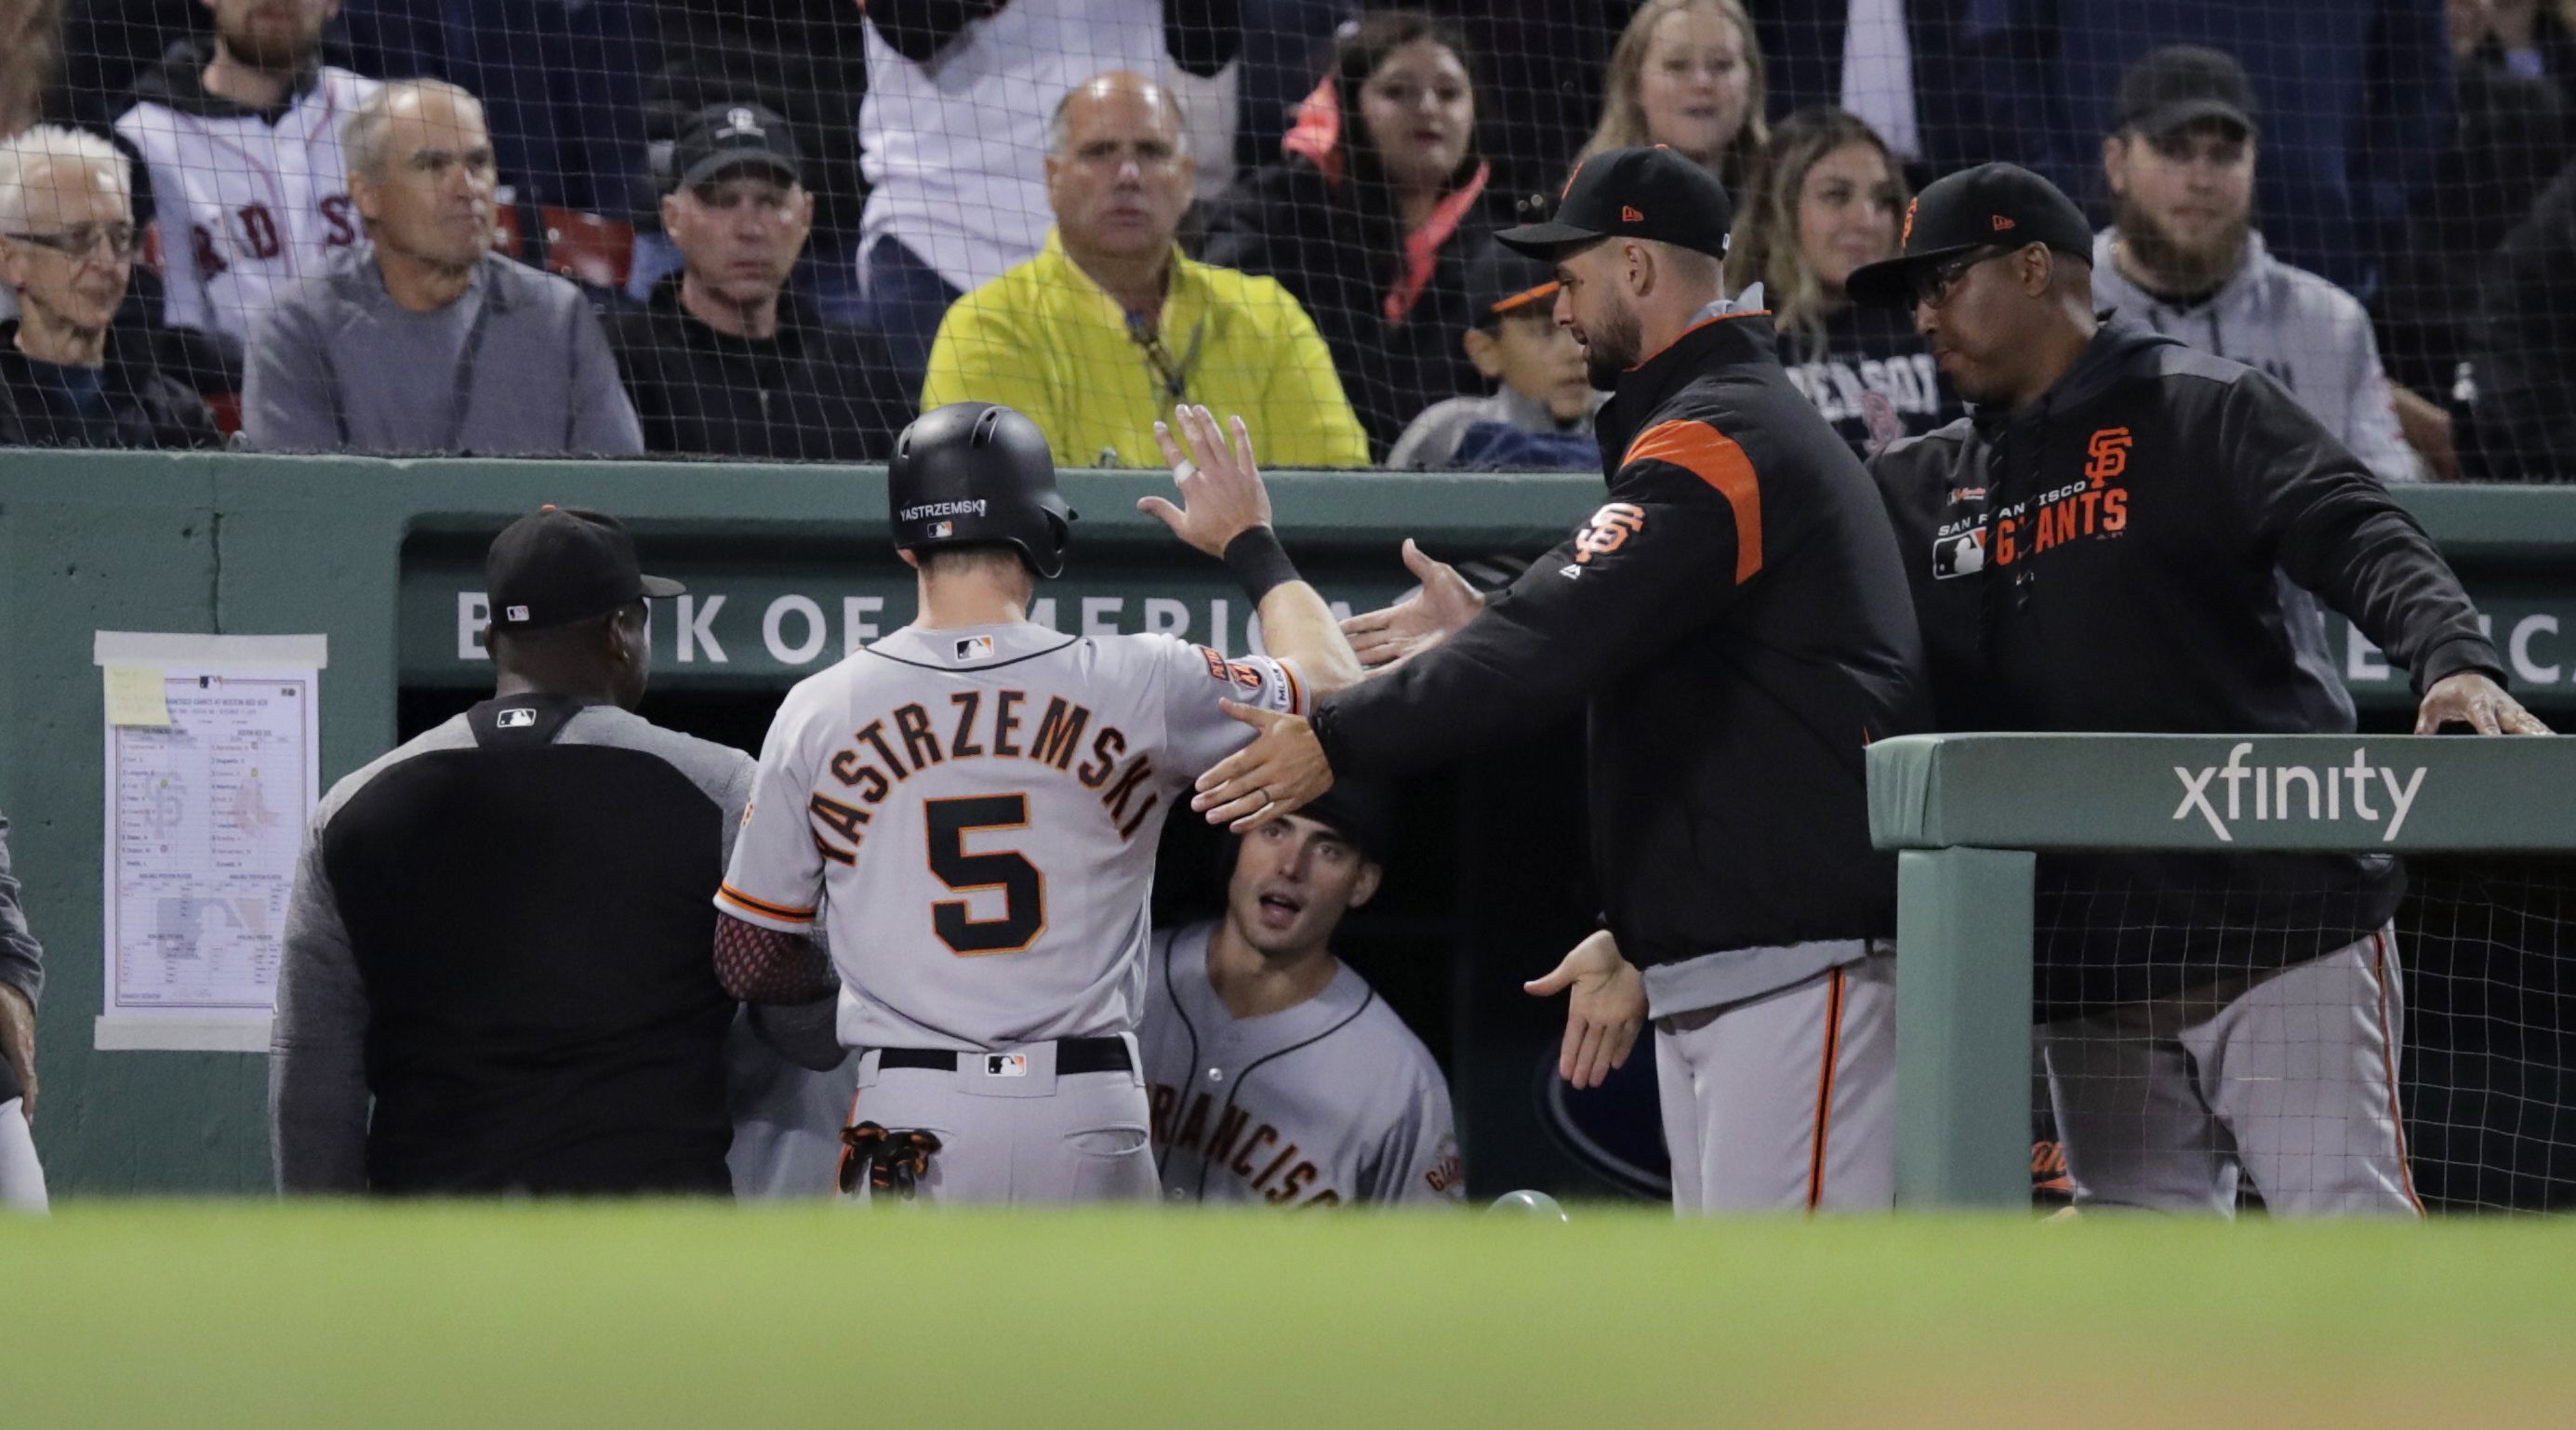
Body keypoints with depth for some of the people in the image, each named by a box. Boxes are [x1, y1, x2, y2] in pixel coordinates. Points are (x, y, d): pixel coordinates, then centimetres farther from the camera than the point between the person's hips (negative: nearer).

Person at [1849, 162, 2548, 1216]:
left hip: (2275, 920, -6)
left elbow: (2367, 545, -13)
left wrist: (2455, 662, -32)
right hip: (2081, 960, 6)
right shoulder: (1920, 485, 18)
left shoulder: (2205, 412, -1)